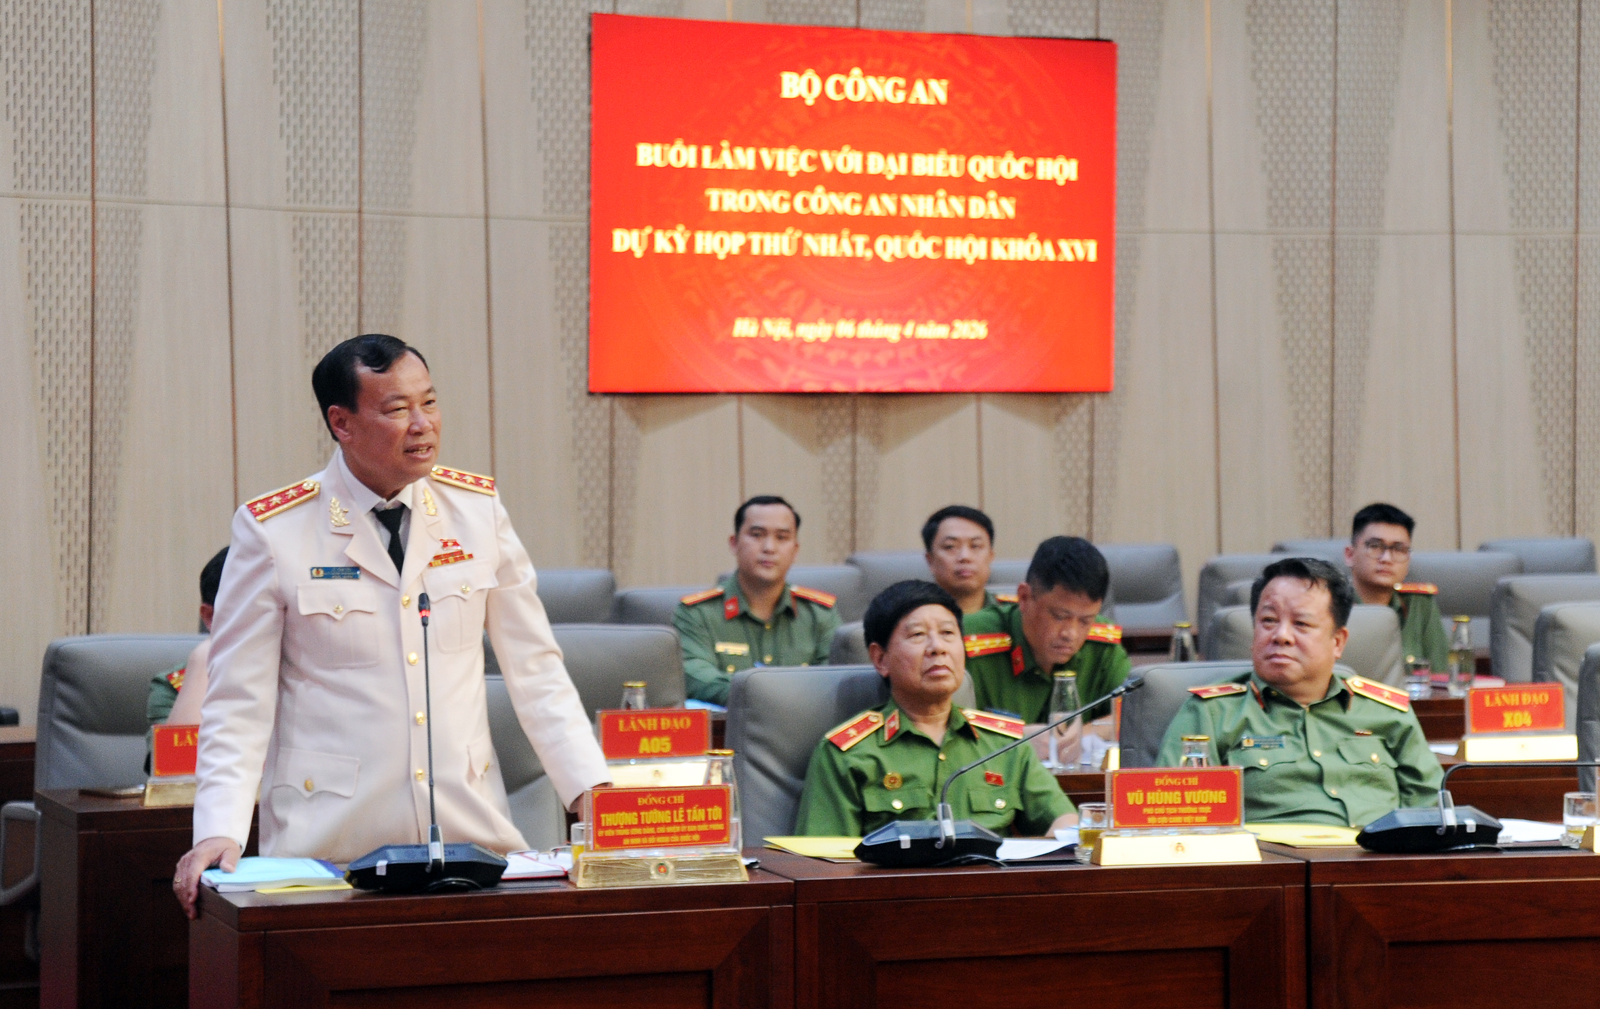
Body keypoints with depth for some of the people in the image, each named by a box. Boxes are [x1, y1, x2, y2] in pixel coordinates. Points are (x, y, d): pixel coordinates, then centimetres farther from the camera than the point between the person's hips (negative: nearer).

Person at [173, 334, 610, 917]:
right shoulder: (272, 531, -3)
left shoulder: (477, 509, 6)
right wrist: (218, 831, -15)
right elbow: (239, 700, -1)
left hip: (471, 832, 3)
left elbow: (535, 669, 11)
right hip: (328, 848, -2)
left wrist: (592, 789, 1)